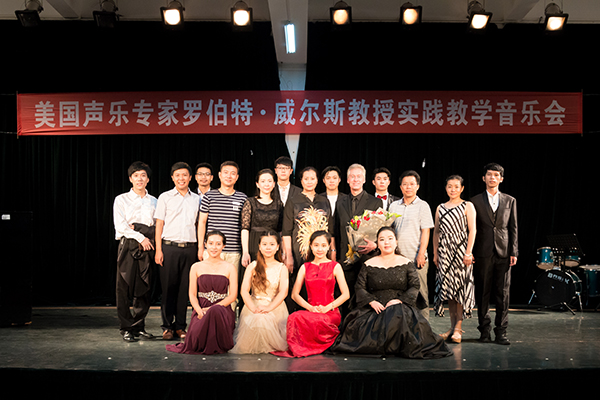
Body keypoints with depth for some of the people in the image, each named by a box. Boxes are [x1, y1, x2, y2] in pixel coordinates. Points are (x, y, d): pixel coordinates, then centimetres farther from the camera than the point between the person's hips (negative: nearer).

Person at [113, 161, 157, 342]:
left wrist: (137, 227, -6)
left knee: (144, 288, 1)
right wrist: (140, 237, -11)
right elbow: (120, 225, -3)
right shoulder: (121, 200, 7)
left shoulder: (153, 201, 15)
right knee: (124, 286, -4)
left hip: (147, 247, 3)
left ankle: (139, 327, 11)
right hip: (128, 245, -2)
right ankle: (126, 328, 3)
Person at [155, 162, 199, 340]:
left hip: (190, 247, 2)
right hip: (169, 246, -2)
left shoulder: (196, 199, 12)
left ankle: (180, 326, 12)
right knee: (168, 287, -1)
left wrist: (200, 248, 7)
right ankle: (168, 326, 8)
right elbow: (159, 224, 3)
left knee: (185, 288, 3)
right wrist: (158, 249, -4)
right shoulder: (165, 197, 5)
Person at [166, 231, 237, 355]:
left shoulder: (230, 268, 7)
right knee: (197, 333, -33)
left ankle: (219, 345, -14)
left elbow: (233, 295, 1)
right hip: (201, 309, 1)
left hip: (222, 309, -1)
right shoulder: (196, 267, 11)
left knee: (215, 311, -40)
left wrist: (211, 308, -14)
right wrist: (199, 310, -16)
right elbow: (192, 294, 7)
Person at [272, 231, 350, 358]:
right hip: (310, 311, 3)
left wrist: (327, 308, -10)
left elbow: (346, 294, 2)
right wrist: (310, 307, -7)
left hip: (330, 313, -3)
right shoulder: (305, 267, 15)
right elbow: (294, 294, 10)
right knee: (295, 317, -34)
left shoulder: (335, 266, 7)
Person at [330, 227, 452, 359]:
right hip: (375, 308, 1)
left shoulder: (406, 264, 10)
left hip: (400, 307, -1)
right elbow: (360, 287, 6)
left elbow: (414, 287, 2)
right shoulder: (369, 265, 11)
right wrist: (371, 301, -13)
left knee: (398, 316, -38)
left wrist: (400, 300, -15)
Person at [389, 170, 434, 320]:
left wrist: (421, 254, -12)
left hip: (416, 258, -4)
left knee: (420, 293, -2)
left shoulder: (422, 206, 2)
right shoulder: (393, 206, 13)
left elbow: (425, 232, -4)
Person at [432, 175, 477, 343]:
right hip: (445, 251, 4)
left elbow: (472, 230, -4)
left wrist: (468, 252, -13)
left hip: (461, 250, -4)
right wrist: (435, 253, 10)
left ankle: (458, 328, -4)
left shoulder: (467, 206, 2)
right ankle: (452, 327, 10)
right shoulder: (440, 208, 14)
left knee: (460, 287, -7)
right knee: (447, 288, 3)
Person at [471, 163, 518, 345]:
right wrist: (469, 252, -2)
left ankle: (501, 332, 7)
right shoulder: (475, 201, 6)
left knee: (503, 294, 1)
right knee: (483, 294, 2)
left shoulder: (510, 201, 11)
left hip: (503, 253, 1)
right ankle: (485, 330, 12)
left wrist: (514, 252, 1)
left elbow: (513, 228, 9)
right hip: (483, 253, -1)